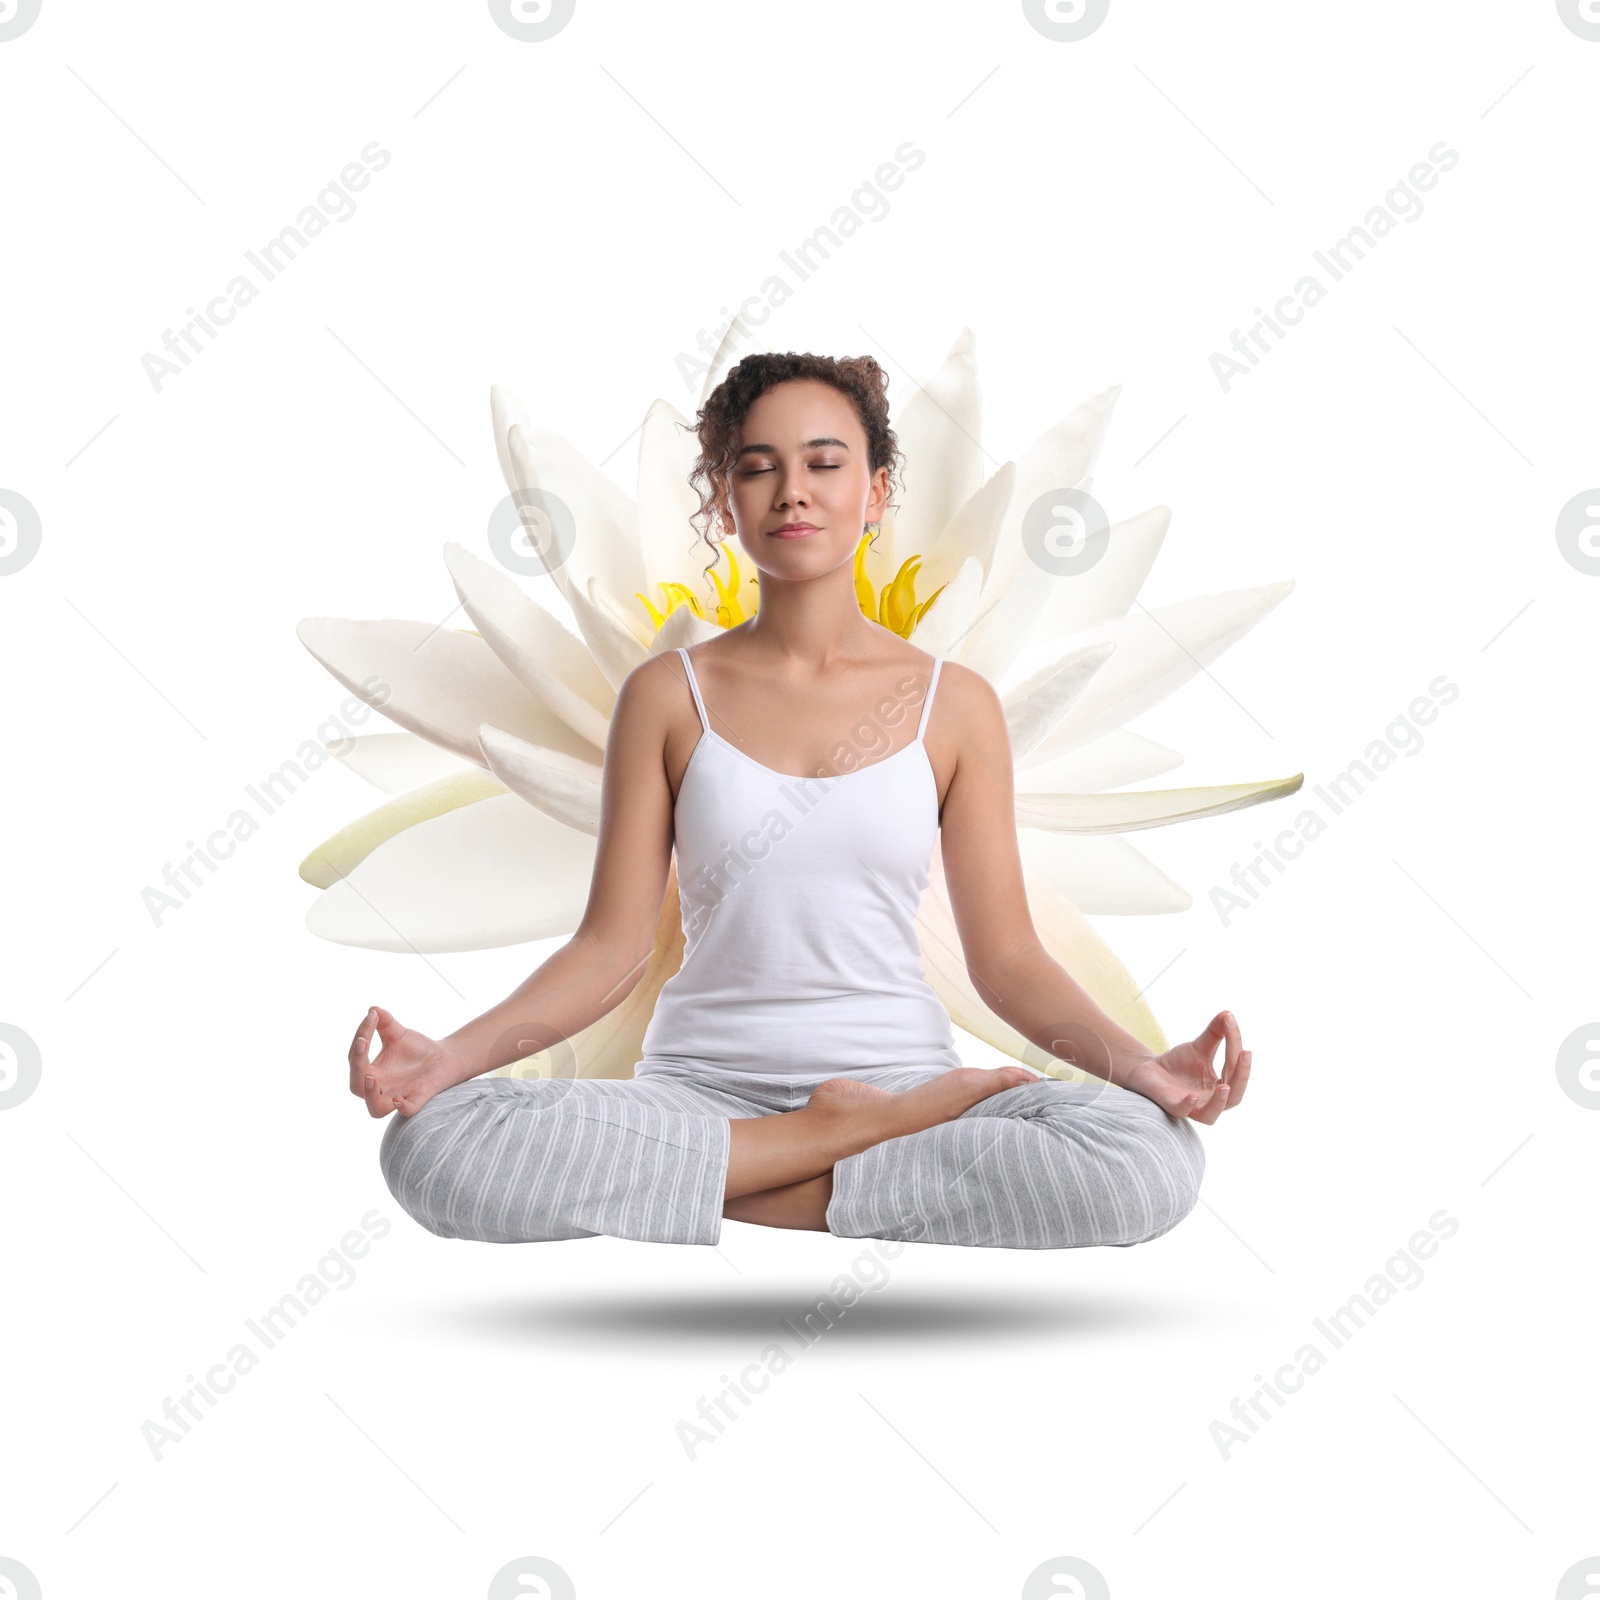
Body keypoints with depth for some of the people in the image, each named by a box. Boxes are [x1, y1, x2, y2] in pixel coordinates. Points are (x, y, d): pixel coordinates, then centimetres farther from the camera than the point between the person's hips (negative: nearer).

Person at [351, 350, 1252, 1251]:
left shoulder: (955, 704, 5)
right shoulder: (669, 695, 5)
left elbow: (1009, 958, 3)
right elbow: (611, 947, 2)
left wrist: (1134, 1062, -16)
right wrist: (453, 1055, -15)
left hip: (900, 1072, 0)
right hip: (701, 1085, 1)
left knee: (1152, 1158, -30)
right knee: (433, 1147, -28)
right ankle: (844, 1139, -15)